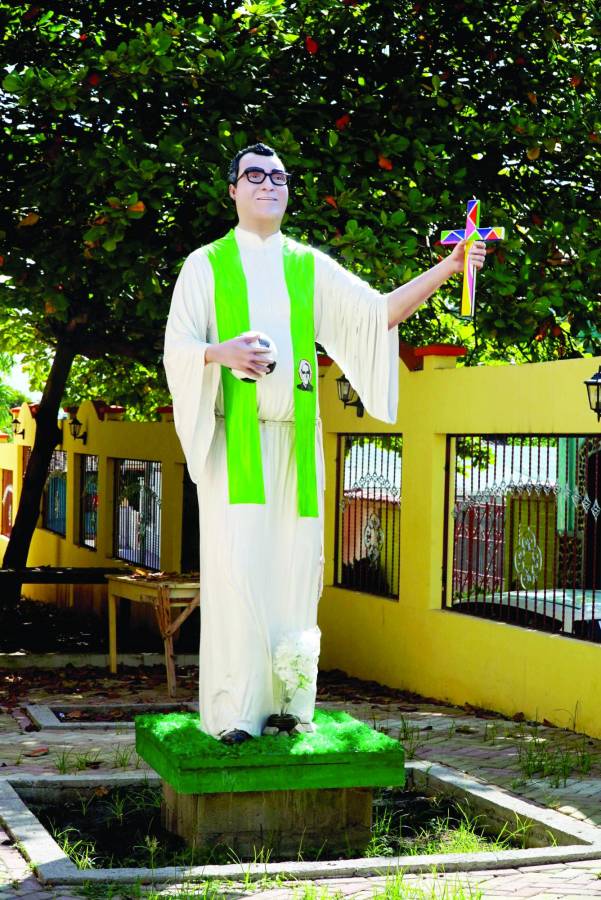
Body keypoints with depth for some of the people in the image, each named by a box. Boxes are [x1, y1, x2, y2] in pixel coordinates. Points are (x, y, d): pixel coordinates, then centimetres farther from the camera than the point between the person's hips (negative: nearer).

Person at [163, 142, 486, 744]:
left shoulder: (310, 267, 15)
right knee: (237, 566, -10)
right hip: (234, 438, -3)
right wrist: (220, 352, -20)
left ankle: (287, 703, 5)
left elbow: (378, 312, 6)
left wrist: (447, 268, -5)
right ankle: (233, 710, -9)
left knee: (293, 566, 0)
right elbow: (176, 348, 2)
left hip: (296, 438, 3)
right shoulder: (205, 265, 8)